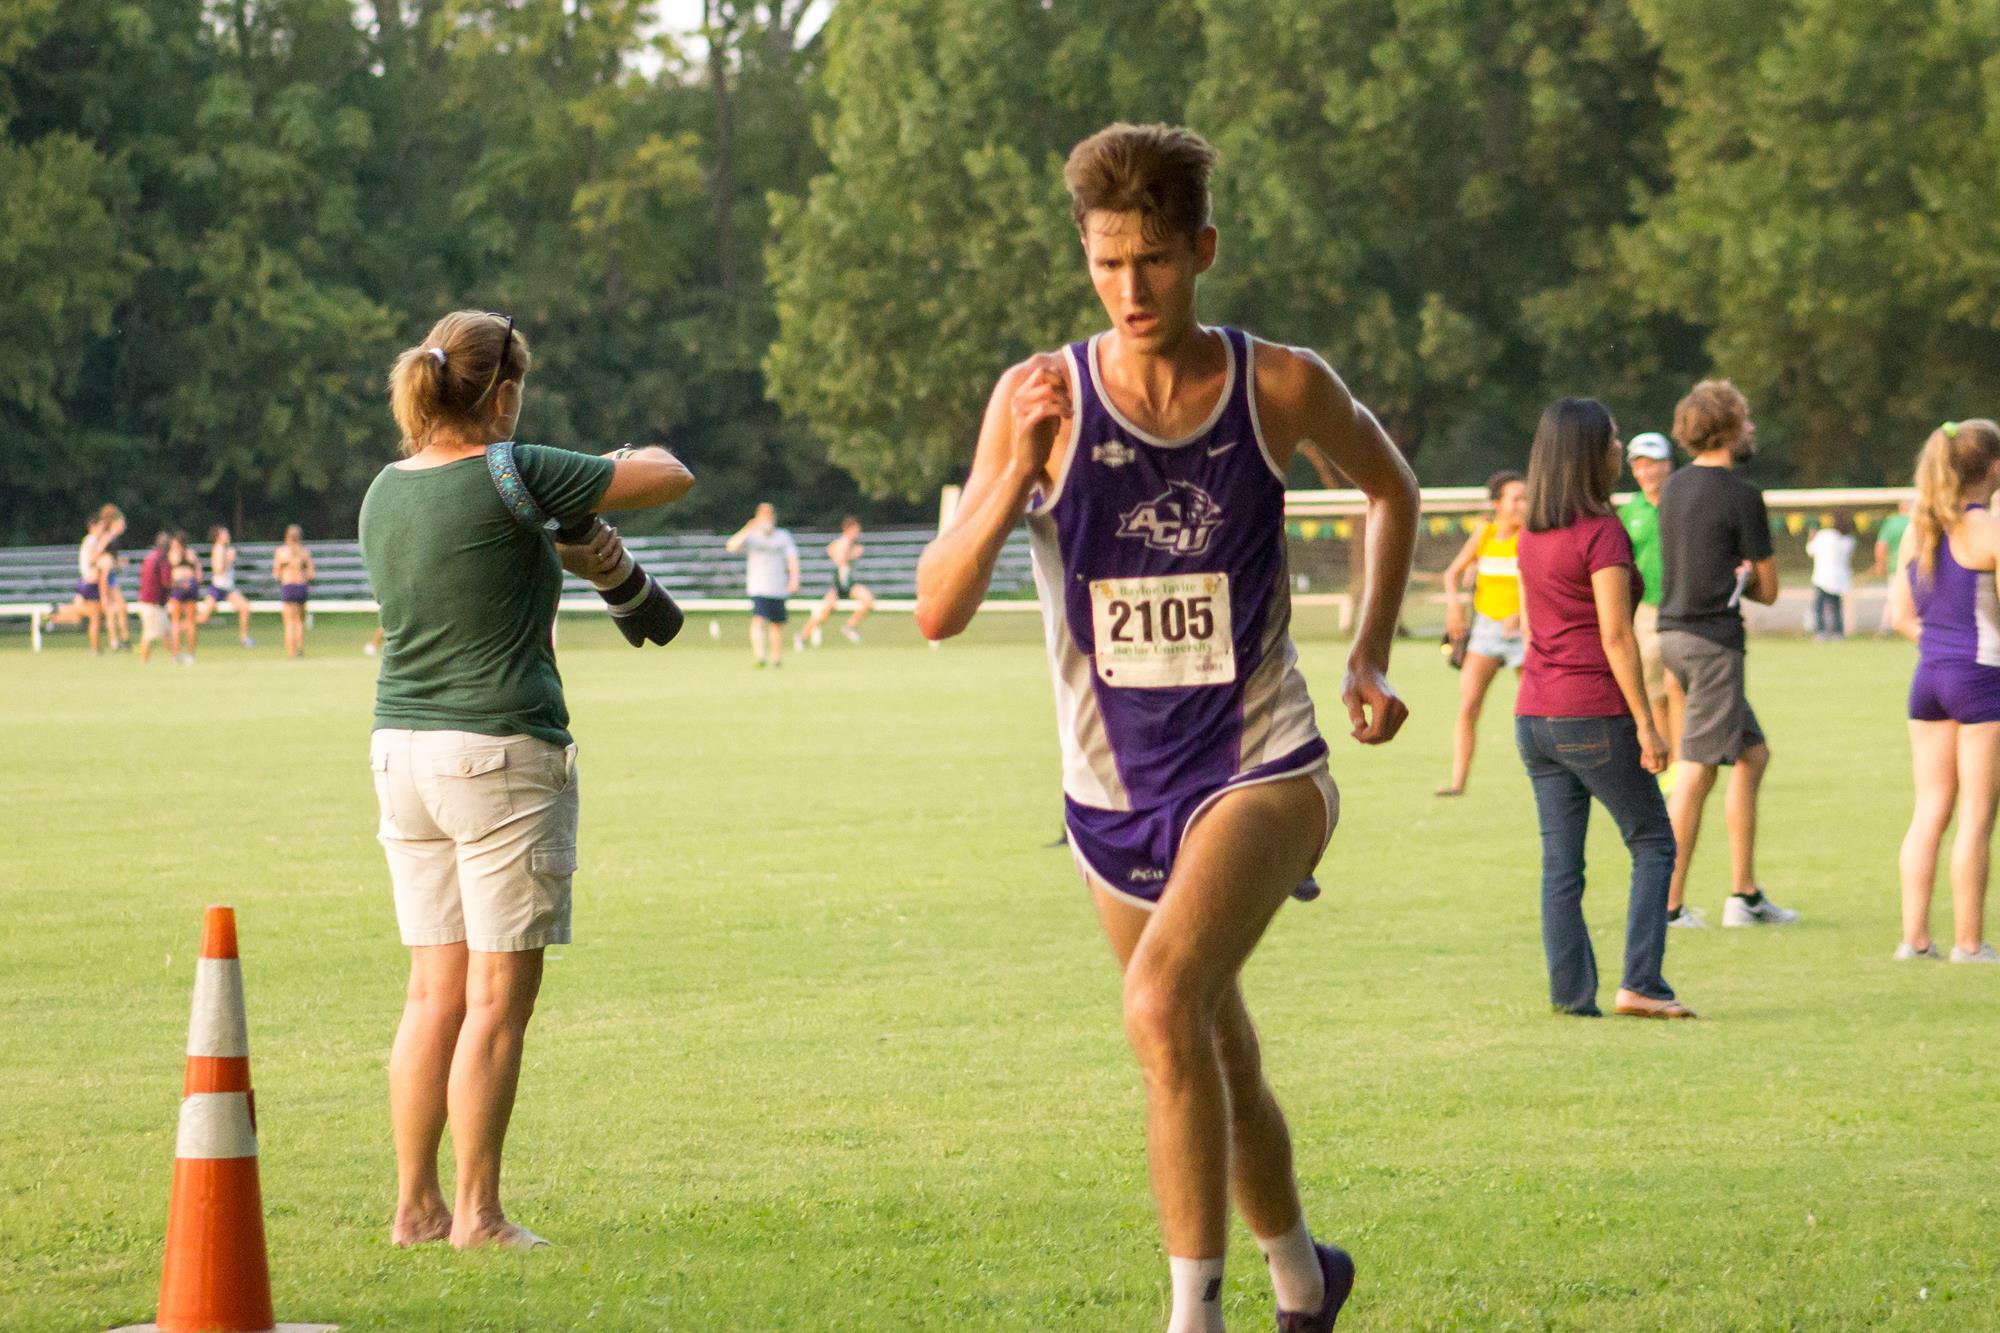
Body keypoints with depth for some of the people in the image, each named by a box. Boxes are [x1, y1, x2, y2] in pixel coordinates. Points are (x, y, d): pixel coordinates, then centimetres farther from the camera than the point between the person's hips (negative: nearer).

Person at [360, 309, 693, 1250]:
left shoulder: (386, 490, 8)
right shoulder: (513, 476, -13)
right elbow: (671, 479, -4)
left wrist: (573, 551, 10)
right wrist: (643, 456, 18)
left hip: (401, 749, 7)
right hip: (502, 753, -7)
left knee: (434, 992, 12)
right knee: (497, 997, -1)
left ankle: (415, 1205, 14)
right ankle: (477, 1214, 2)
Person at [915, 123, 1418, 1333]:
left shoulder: (1282, 388, -7)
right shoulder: (1042, 398, -8)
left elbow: (1392, 489, 16)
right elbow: (938, 611, -13)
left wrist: (1370, 658, 6)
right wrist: (1017, 474, -27)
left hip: (1261, 768, -3)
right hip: (1113, 790, 3)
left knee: (1165, 1001, -27)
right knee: (1219, 1066, 16)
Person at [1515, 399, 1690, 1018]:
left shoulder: (1532, 535, 10)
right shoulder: (1601, 533, -13)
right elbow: (1615, 636, -15)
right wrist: (1646, 724, -13)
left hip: (1534, 714, 7)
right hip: (1593, 715, -7)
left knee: (1560, 861, 8)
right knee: (1652, 843, 5)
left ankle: (1570, 992, 6)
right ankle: (1640, 983, -2)